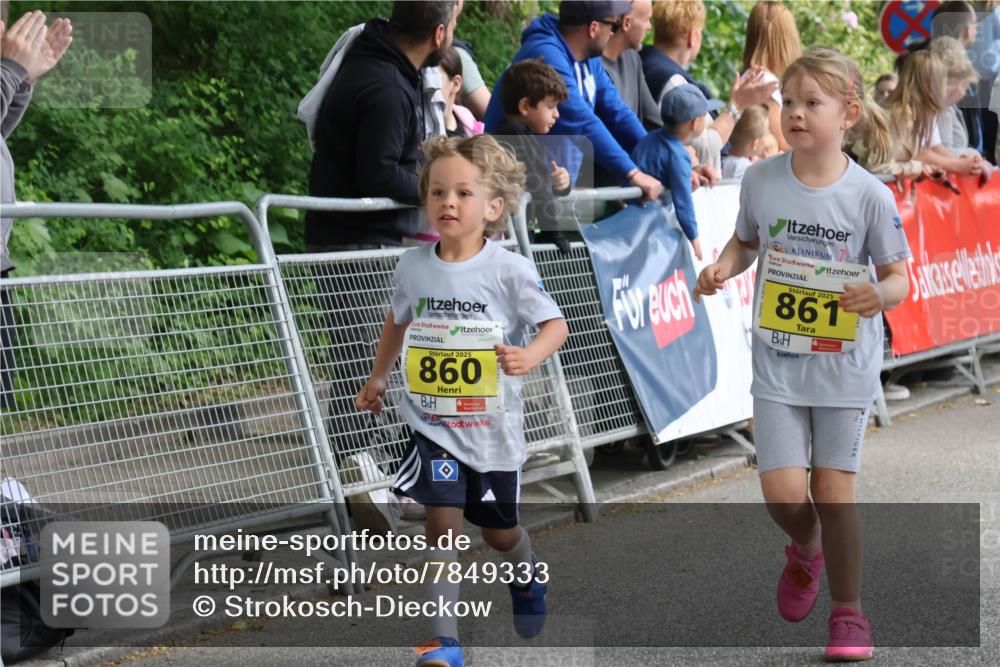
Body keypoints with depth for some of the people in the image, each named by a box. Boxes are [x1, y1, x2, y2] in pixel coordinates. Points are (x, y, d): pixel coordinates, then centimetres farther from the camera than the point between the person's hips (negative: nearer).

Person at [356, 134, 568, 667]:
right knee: (442, 525, -12)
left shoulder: (508, 270, -13)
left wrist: (528, 357, -29)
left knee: (498, 531, 16)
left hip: (492, 423, -1)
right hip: (431, 420, 1)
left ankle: (528, 576, 51)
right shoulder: (413, 267, -2)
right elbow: (397, 320, 18)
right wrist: (378, 377, 19)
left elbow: (555, 324, -10)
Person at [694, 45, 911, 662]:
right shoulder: (761, 180, -5)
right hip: (777, 361, 2)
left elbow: (897, 275, -4)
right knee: (783, 494, -4)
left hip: (846, 363, -2)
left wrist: (880, 294, -26)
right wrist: (723, 268, -9)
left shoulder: (870, 195, -11)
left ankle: (848, 611, 21)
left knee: (834, 490, 2)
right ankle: (806, 553, 32)